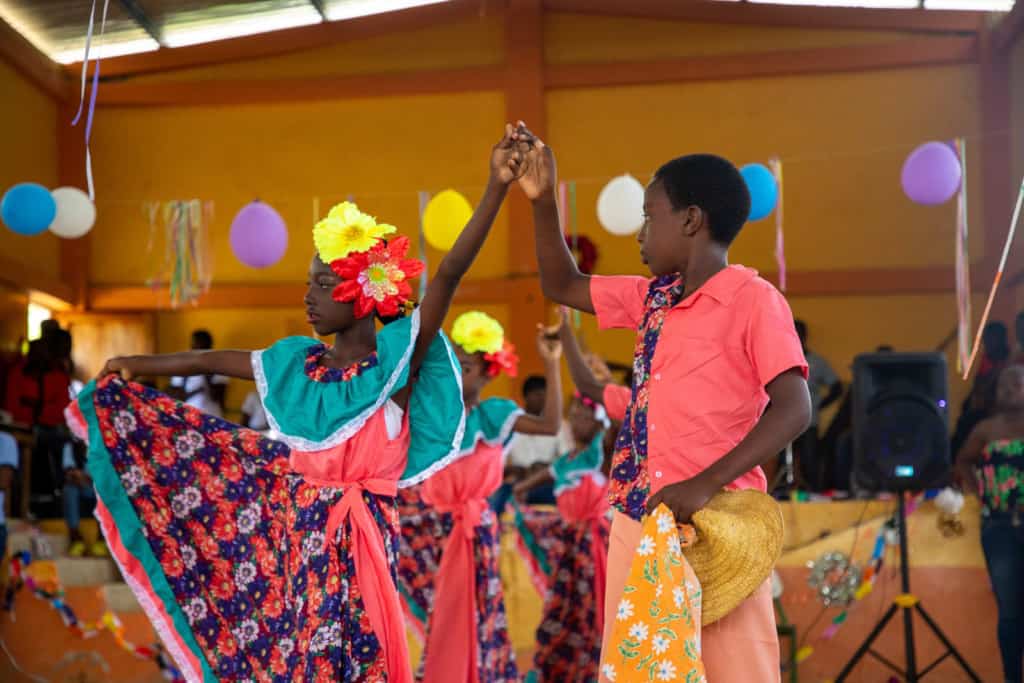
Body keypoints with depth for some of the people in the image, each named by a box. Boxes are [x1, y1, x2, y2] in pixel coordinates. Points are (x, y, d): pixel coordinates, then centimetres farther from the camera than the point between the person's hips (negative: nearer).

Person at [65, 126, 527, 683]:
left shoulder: (397, 357, -9)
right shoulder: (297, 362, 6)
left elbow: (449, 273, -20)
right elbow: (214, 361, 18)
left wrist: (496, 187, -30)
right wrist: (134, 365, 28)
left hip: (357, 534, -5)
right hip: (296, 528, 5)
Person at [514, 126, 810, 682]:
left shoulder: (753, 301, -8)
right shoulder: (654, 298, 13)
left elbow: (793, 410, -16)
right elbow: (562, 286, 28)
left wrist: (705, 486, -23)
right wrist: (541, 200, 16)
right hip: (635, 524, 7)